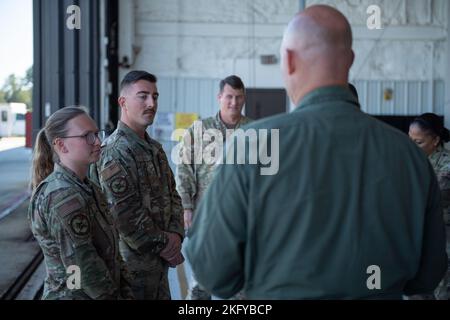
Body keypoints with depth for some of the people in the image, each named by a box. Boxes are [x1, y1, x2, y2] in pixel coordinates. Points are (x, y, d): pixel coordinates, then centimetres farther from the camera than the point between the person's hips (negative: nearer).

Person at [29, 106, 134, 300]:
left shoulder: (86, 189, 6)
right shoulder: (62, 197, -22)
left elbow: (109, 248, 8)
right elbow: (85, 268, -22)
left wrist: (125, 291, 2)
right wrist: (114, 296, -13)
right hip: (73, 295, -8)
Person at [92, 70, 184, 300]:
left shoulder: (155, 149, 11)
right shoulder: (113, 153, -17)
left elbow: (172, 195, 13)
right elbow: (126, 216, -22)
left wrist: (176, 235, -4)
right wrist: (164, 246, -14)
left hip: (159, 263, 8)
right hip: (132, 264, -8)